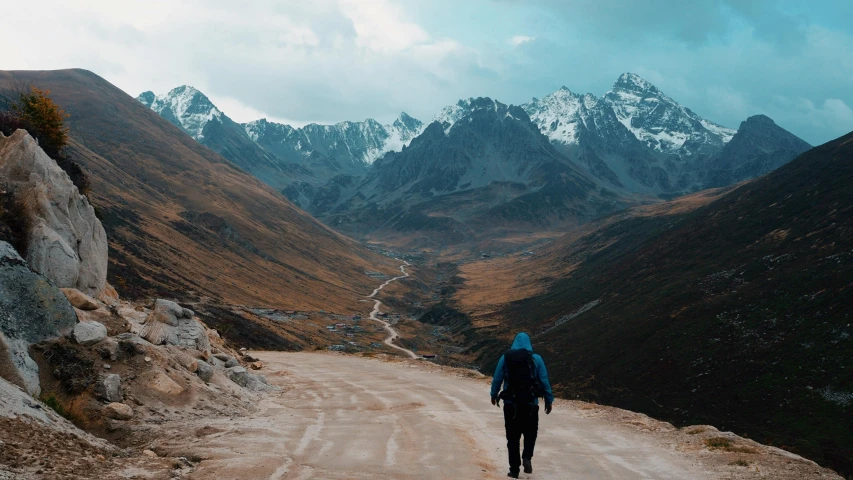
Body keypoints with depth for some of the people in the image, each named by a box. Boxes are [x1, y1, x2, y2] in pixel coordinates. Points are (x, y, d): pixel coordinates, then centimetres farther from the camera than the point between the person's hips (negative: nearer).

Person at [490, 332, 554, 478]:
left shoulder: (505, 358, 1)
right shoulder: (536, 358, -1)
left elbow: (497, 379, 5)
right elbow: (544, 381, -1)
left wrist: (494, 395, 21)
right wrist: (549, 400, 7)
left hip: (511, 403, 1)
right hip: (530, 403, 0)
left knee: (513, 436, 9)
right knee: (530, 432, 17)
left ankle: (514, 469, 9)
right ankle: (527, 457, -8)